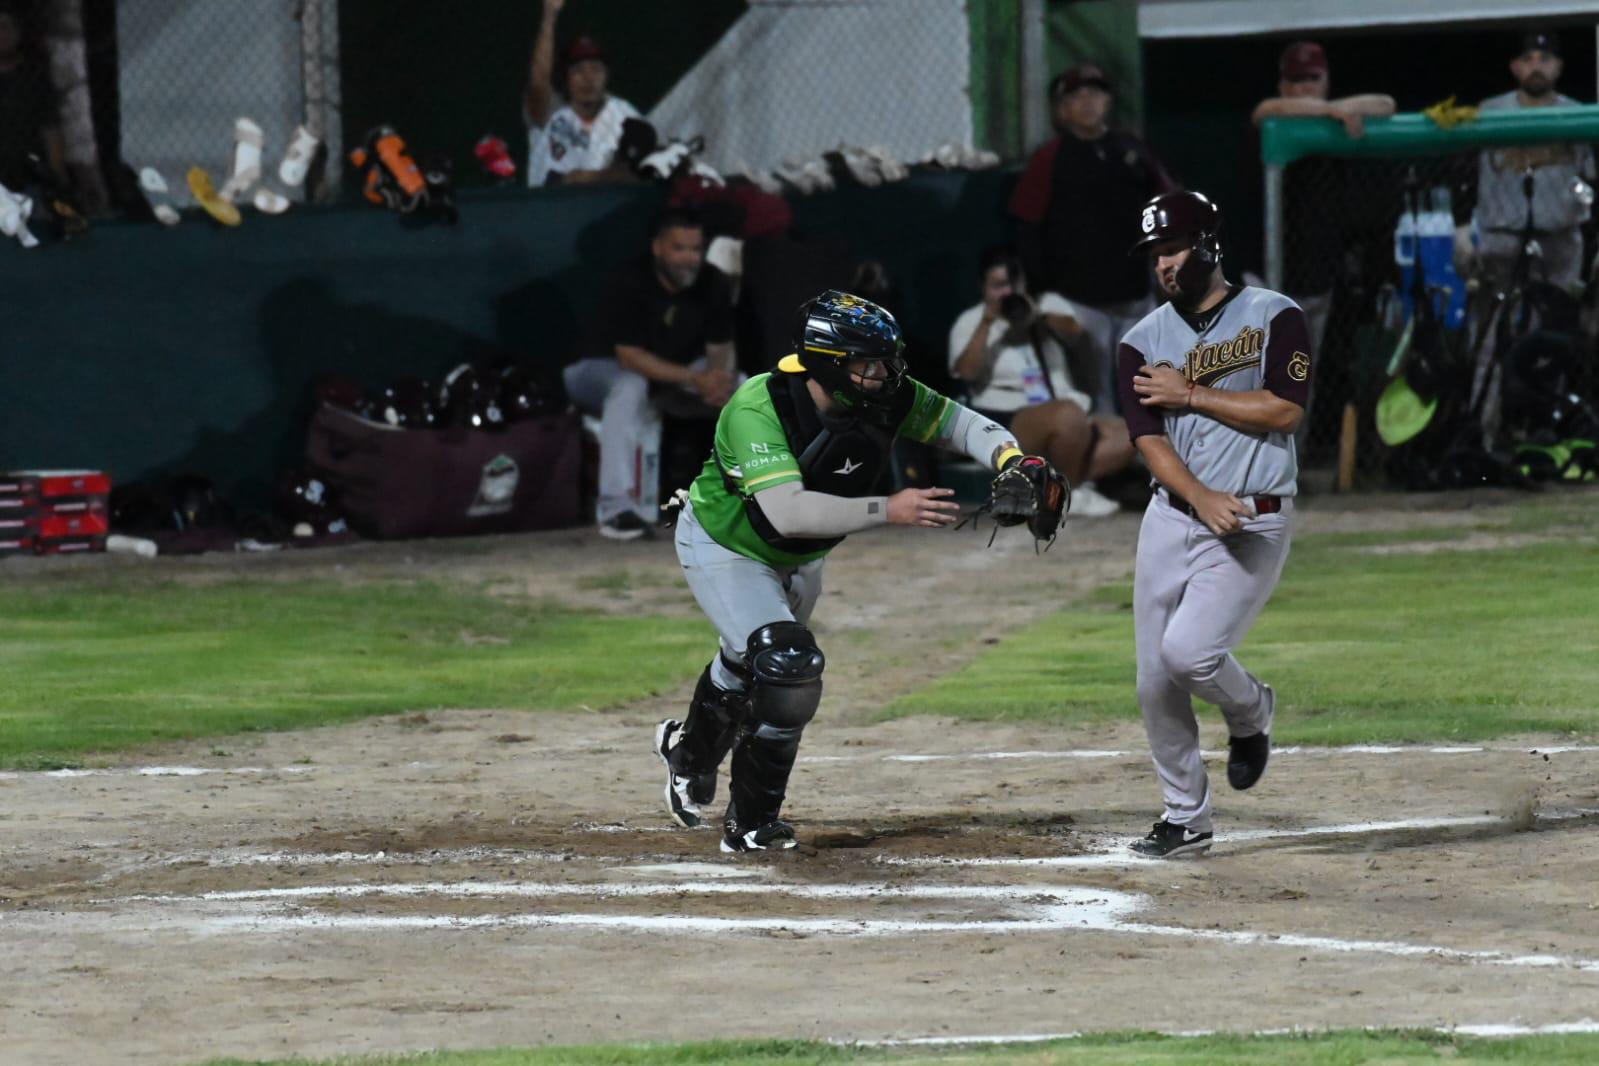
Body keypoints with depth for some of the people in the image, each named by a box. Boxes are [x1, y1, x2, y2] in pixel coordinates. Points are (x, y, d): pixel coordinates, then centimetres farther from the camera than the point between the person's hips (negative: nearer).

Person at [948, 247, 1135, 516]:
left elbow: (1080, 337, -2)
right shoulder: (970, 322, 7)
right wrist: (987, 322, -15)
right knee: (1068, 414, -36)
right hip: (1006, 422, -5)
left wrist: (1039, 316, -17)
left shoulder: (1049, 304, 17)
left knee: (1125, 436, -20)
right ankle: (1069, 494, -16)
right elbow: (967, 372, -10)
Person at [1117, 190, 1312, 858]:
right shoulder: (1143, 342, 7)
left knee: (1188, 651, -21)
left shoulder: (1274, 316, -1)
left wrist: (1191, 394, -10)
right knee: (1155, 680, 2)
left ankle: (1250, 713, 12)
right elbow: (1150, 440, -4)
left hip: (1252, 524, -4)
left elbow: (1286, 410, -13)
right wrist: (1203, 499, -21)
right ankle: (1185, 818, 18)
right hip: (1172, 519, 4)